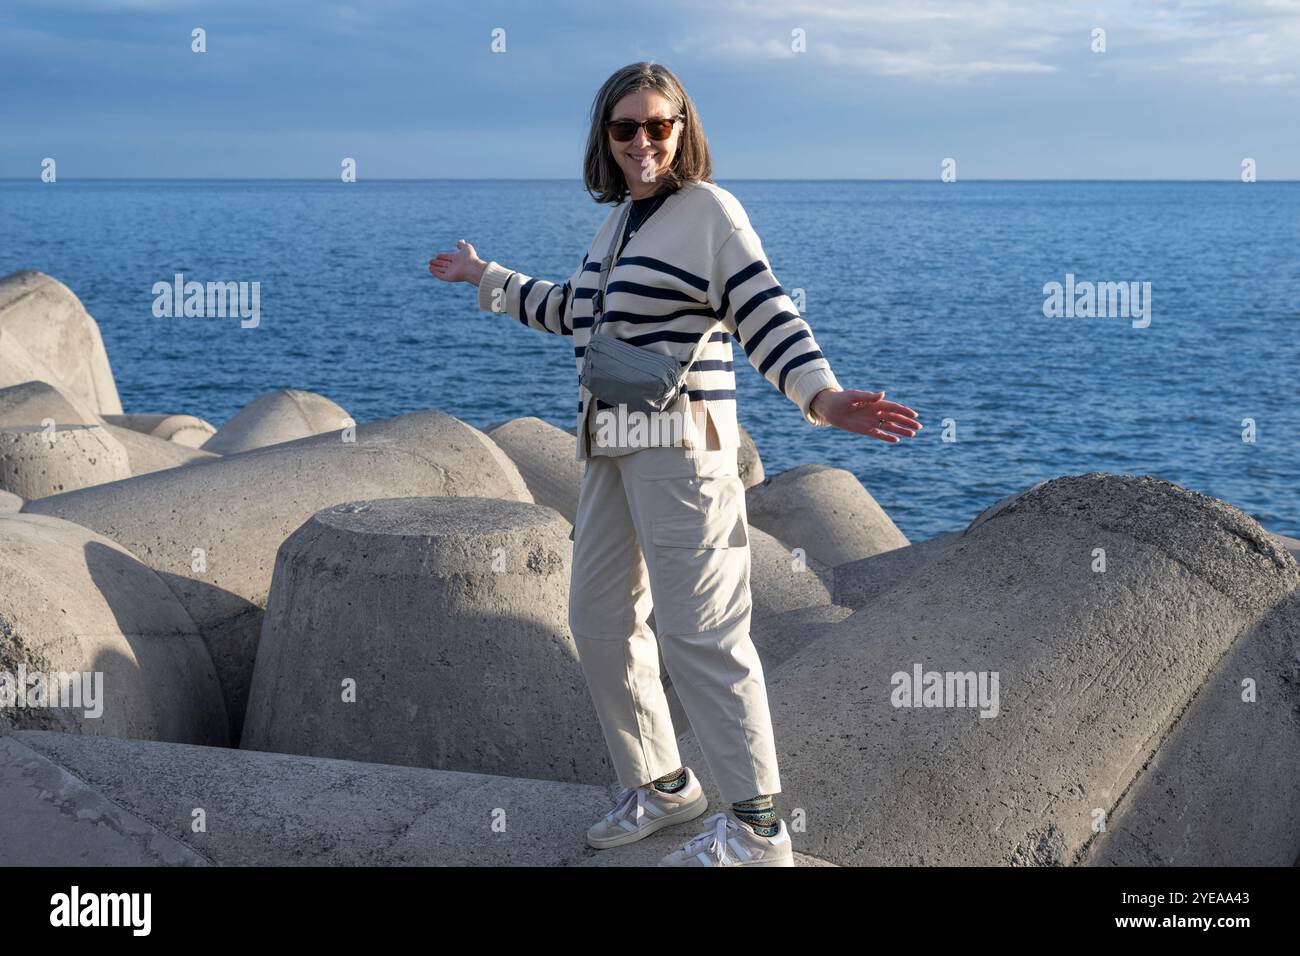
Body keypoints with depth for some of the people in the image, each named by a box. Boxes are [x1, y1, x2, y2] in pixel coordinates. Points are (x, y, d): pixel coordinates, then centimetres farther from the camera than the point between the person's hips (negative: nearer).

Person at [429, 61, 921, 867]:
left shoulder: (709, 210, -8)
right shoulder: (618, 220, 17)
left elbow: (766, 317, -16)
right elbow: (575, 312, 31)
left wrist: (824, 397, -32)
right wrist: (486, 278, 41)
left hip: (680, 445, -9)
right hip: (611, 447, 9)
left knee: (698, 631, -11)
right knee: (600, 618, 12)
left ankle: (757, 829, -4)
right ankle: (661, 785, 27)